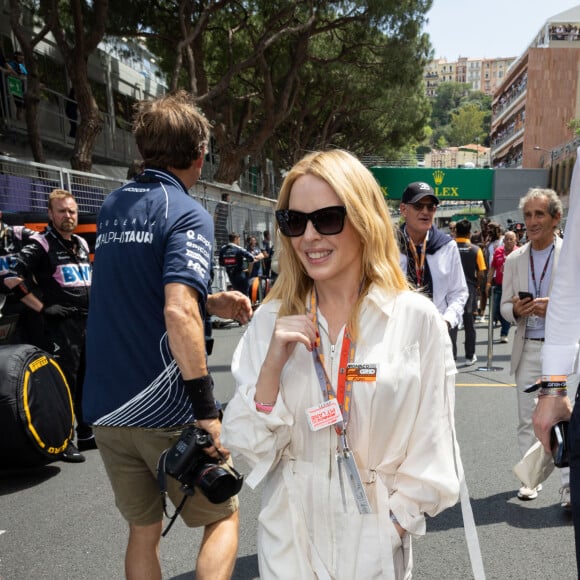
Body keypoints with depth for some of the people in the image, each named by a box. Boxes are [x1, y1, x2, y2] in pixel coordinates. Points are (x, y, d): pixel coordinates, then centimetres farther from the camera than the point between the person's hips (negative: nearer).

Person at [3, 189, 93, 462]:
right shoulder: (40, 245, -8)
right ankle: (64, 441, 9)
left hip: (89, 321, 7)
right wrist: (42, 307, -16)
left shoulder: (82, 244, 14)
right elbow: (12, 279, -16)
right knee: (65, 384, -3)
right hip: (60, 324, -7)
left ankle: (86, 434, 27)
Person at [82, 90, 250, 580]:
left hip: (106, 407, 7)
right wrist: (207, 409, -22)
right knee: (223, 518, 15)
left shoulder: (112, 206, 11)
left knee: (143, 529, 22)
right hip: (165, 411, -7)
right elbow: (177, 314, -26)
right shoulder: (188, 214, -13)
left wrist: (209, 303, 14)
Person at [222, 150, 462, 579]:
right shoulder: (272, 321, -6)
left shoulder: (417, 319, -12)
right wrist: (272, 365, -19)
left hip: (375, 542, -1)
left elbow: (429, 451, -5)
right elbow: (249, 447, -7)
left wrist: (392, 526, -6)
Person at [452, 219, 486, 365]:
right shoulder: (475, 249, -5)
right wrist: (476, 283, 11)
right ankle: (470, 356, 16)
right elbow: (481, 273, -7)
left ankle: (451, 355, 4)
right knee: (469, 324, 10)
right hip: (470, 289, 0)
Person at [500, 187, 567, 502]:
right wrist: (516, 310, -11)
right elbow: (505, 305, 11)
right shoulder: (514, 259, 9)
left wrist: (554, 307, -20)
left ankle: (571, 484, 14)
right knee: (527, 420, 11)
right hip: (527, 350, 4)